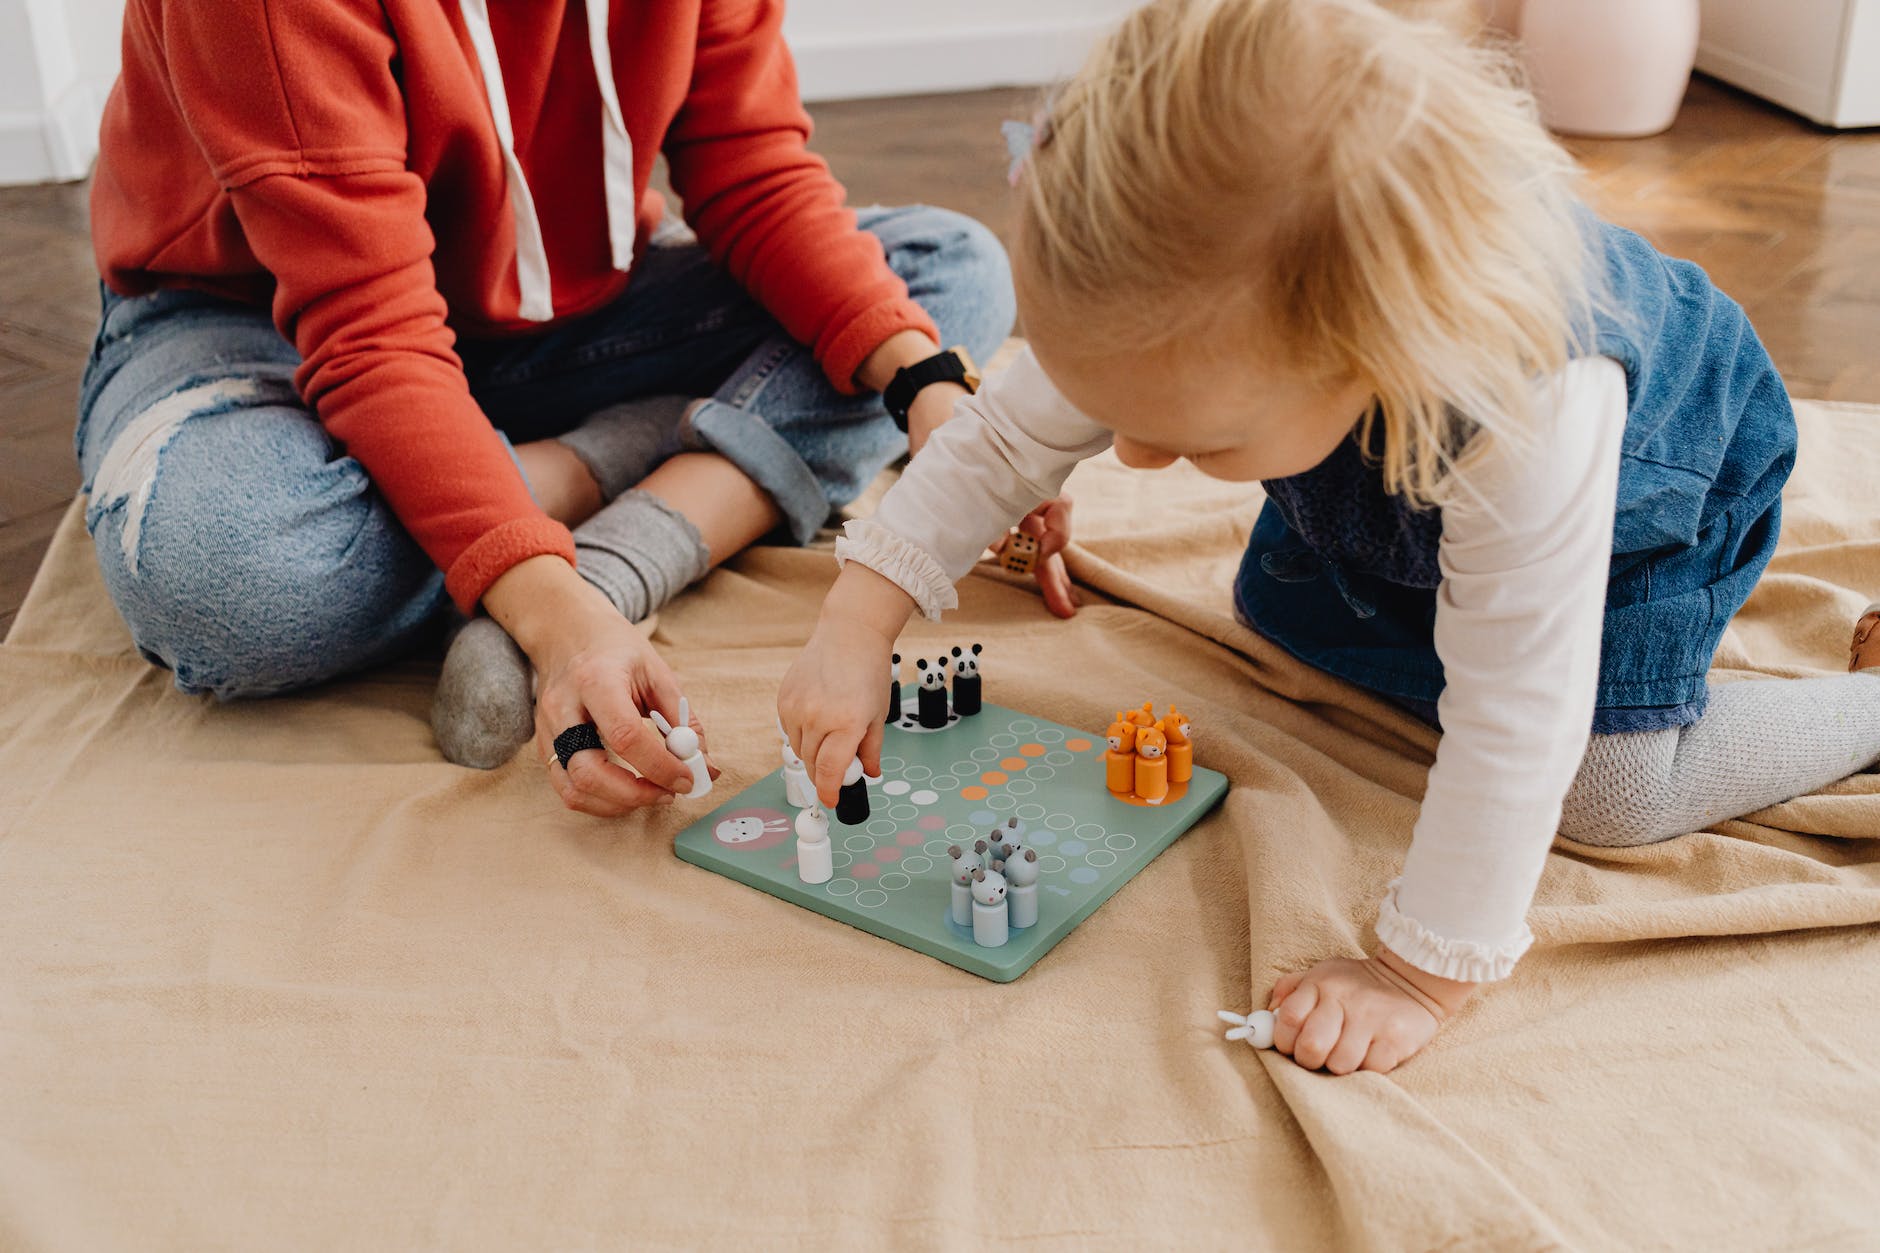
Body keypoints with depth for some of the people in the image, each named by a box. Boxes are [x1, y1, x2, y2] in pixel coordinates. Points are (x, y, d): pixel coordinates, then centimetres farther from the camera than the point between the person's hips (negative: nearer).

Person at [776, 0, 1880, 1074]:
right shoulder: (1191, 315, -36)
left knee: (1609, 794, -14)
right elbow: (1004, 438, -22)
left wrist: (1423, 976, -37)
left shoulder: (1536, 418, -51)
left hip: (1665, 454, -5)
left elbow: (1509, 729, -44)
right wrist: (855, 631, -30)